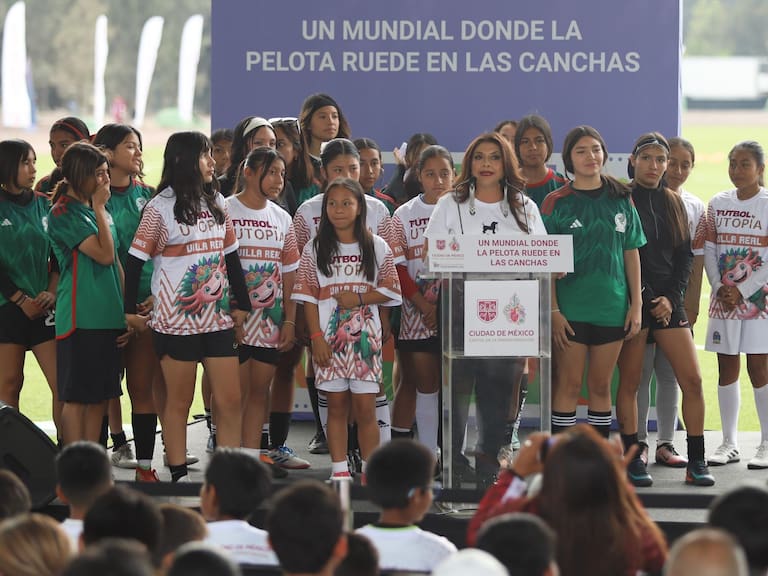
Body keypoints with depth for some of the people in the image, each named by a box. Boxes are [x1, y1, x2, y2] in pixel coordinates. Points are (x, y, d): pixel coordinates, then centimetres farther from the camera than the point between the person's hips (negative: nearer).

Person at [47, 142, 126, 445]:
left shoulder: (101, 212, 16)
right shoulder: (63, 213, -8)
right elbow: (105, 254, -16)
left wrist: (126, 315, 14)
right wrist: (99, 209, -10)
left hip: (109, 318, 8)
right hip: (80, 318, -8)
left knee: (99, 397, 9)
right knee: (76, 397, -5)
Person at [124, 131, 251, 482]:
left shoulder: (217, 203, 11)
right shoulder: (160, 208, -6)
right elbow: (136, 260, -5)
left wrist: (242, 305, 12)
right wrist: (130, 311, -5)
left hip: (218, 317, 5)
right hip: (176, 319, -5)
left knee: (230, 401, 1)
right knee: (179, 403, 2)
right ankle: (178, 476, 9)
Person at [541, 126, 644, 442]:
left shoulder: (621, 199, 7)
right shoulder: (556, 203, -2)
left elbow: (631, 254, 10)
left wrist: (636, 304, 4)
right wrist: (553, 310, -11)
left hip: (612, 308, 3)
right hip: (570, 308, -3)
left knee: (601, 386, 9)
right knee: (568, 385, -2)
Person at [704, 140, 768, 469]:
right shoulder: (718, 204, 7)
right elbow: (709, 250, 8)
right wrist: (719, 288, -6)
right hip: (723, 301, 4)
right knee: (727, 368, 6)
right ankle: (729, 443, 13)